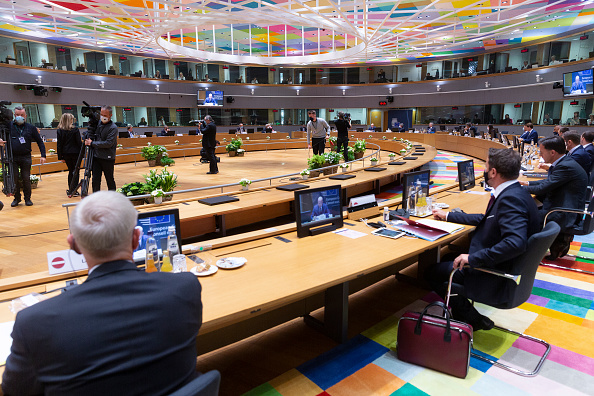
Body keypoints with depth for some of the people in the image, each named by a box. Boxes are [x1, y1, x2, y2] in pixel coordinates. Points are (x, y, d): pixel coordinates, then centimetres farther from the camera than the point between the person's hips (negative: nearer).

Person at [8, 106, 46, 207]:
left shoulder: (31, 128, 4)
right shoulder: (9, 126, 3)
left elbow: (40, 142, 8)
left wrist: (43, 155, -1)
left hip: (26, 157, 0)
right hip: (13, 157, 0)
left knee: (26, 179, 1)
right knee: (15, 179, 2)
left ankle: (27, 198, 14)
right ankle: (16, 198, 17)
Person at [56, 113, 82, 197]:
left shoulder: (60, 131, 2)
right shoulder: (75, 130, -7)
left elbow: (59, 145, 2)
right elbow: (79, 142, -8)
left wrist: (60, 157, 7)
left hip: (66, 154, 4)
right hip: (75, 153, -3)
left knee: (70, 171, 15)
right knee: (76, 171, 3)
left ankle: (70, 190, 15)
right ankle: (74, 191, -1)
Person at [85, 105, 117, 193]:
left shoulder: (113, 128, -10)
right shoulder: (98, 124, 10)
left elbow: (108, 143, -18)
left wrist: (92, 143, -15)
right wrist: (88, 139, 6)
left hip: (108, 159, -5)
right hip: (96, 157, 5)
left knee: (110, 180, 6)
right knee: (95, 180, 3)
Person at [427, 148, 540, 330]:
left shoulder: (511, 198, -27)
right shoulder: (514, 193, 6)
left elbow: (515, 243, -38)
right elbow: (485, 219, 19)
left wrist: (473, 258, -31)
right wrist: (448, 216, 25)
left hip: (497, 280, -10)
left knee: (432, 272, -1)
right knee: (448, 258, 22)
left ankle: (472, 319, 9)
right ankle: (463, 312, 27)